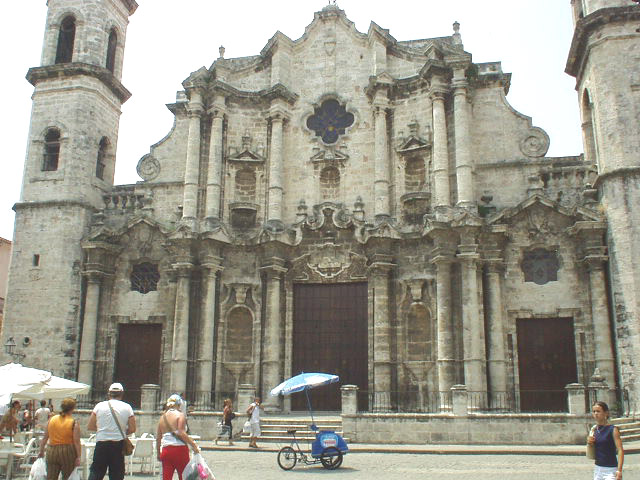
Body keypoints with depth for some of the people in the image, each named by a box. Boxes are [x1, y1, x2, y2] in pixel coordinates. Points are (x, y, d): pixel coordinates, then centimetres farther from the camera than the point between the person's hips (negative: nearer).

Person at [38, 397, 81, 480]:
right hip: (67, 452, -3)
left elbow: (45, 438, 10)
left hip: (51, 451, 3)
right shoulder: (74, 423, -7)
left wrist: (41, 451, 20)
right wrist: (78, 457, -8)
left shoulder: (51, 420, 5)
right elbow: (77, 442, -11)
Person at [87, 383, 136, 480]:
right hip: (119, 444, 0)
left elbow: (90, 427, 4)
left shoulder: (99, 406, 2)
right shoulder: (127, 407, 1)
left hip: (101, 444, 0)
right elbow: (132, 429, 0)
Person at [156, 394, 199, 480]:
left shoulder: (162, 417, 13)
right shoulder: (180, 415, -4)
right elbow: (181, 433, -17)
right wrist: (193, 445, -16)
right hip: (179, 449, -5)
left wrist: (158, 454, 22)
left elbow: (158, 438, 13)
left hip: (165, 450, 5)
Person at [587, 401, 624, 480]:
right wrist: (589, 443, -6)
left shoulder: (613, 429, -9)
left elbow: (620, 450, -14)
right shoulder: (594, 430, 7)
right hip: (597, 469, 6)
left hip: (610, 469, -6)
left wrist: (619, 470, -22)